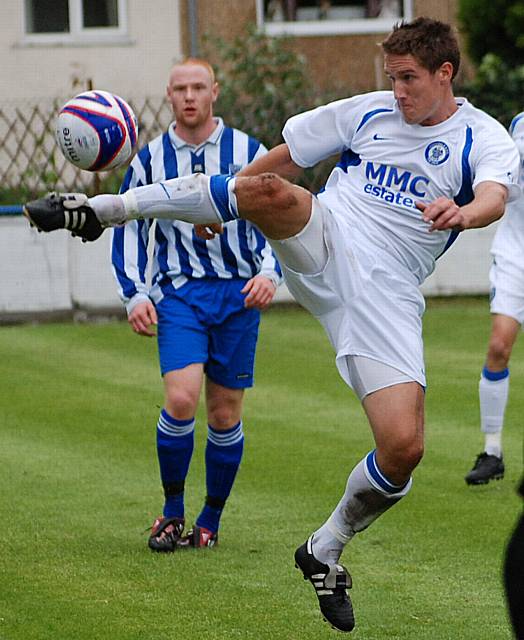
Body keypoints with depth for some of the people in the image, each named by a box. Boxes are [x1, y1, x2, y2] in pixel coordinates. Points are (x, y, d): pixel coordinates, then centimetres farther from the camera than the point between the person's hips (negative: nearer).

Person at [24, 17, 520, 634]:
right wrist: (225, 200, 28)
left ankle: (324, 551, 12)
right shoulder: (368, 111, 12)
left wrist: (463, 212, -45)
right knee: (268, 189, -34)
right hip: (321, 241, 1)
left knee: (404, 448, -15)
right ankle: (103, 208, -23)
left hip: (386, 290, -1)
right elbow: (285, 155, 26)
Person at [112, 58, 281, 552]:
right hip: (179, 293, 0)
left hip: (238, 293, 0)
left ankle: (211, 520, 17)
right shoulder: (150, 160, 6)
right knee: (181, 399, -18)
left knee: (225, 414, 2)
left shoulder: (247, 151, 3)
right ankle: (172, 512, -1)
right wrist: (134, 295, 1)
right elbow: (129, 229, 12)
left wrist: (269, 273, -10)